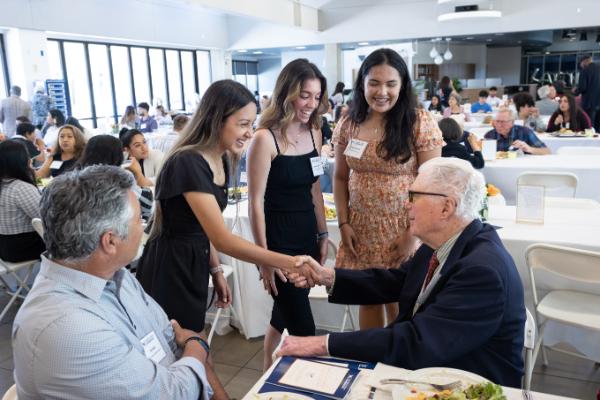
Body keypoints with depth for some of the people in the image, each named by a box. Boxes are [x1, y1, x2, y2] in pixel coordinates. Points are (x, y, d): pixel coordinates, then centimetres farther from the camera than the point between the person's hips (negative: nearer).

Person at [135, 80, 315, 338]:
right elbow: (223, 239, -31)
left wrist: (216, 271, 11)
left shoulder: (223, 160, 2)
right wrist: (289, 263, -33)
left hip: (195, 267, 8)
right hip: (168, 270, -8)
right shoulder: (188, 163, -26)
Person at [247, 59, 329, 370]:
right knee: (303, 328, 0)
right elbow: (255, 202, -14)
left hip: (307, 235, 7)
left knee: (285, 313, 20)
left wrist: (323, 234, 12)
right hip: (278, 239, -7)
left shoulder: (314, 133, 5)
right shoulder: (265, 138, -15)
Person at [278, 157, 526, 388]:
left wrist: (324, 344, -32)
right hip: (425, 368, 7)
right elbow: (395, 282, 5)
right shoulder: (444, 242, -4)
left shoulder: (482, 270, -30)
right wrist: (328, 277, -7)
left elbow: (415, 343, -33)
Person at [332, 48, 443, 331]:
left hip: (403, 231, -3)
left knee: (399, 306, 7)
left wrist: (413, 234, -11)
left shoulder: (420, 123, -10)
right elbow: (340, 177, 9)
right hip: (360, 231, 4)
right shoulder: (348, 125, 2)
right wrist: (343, 223, 1)